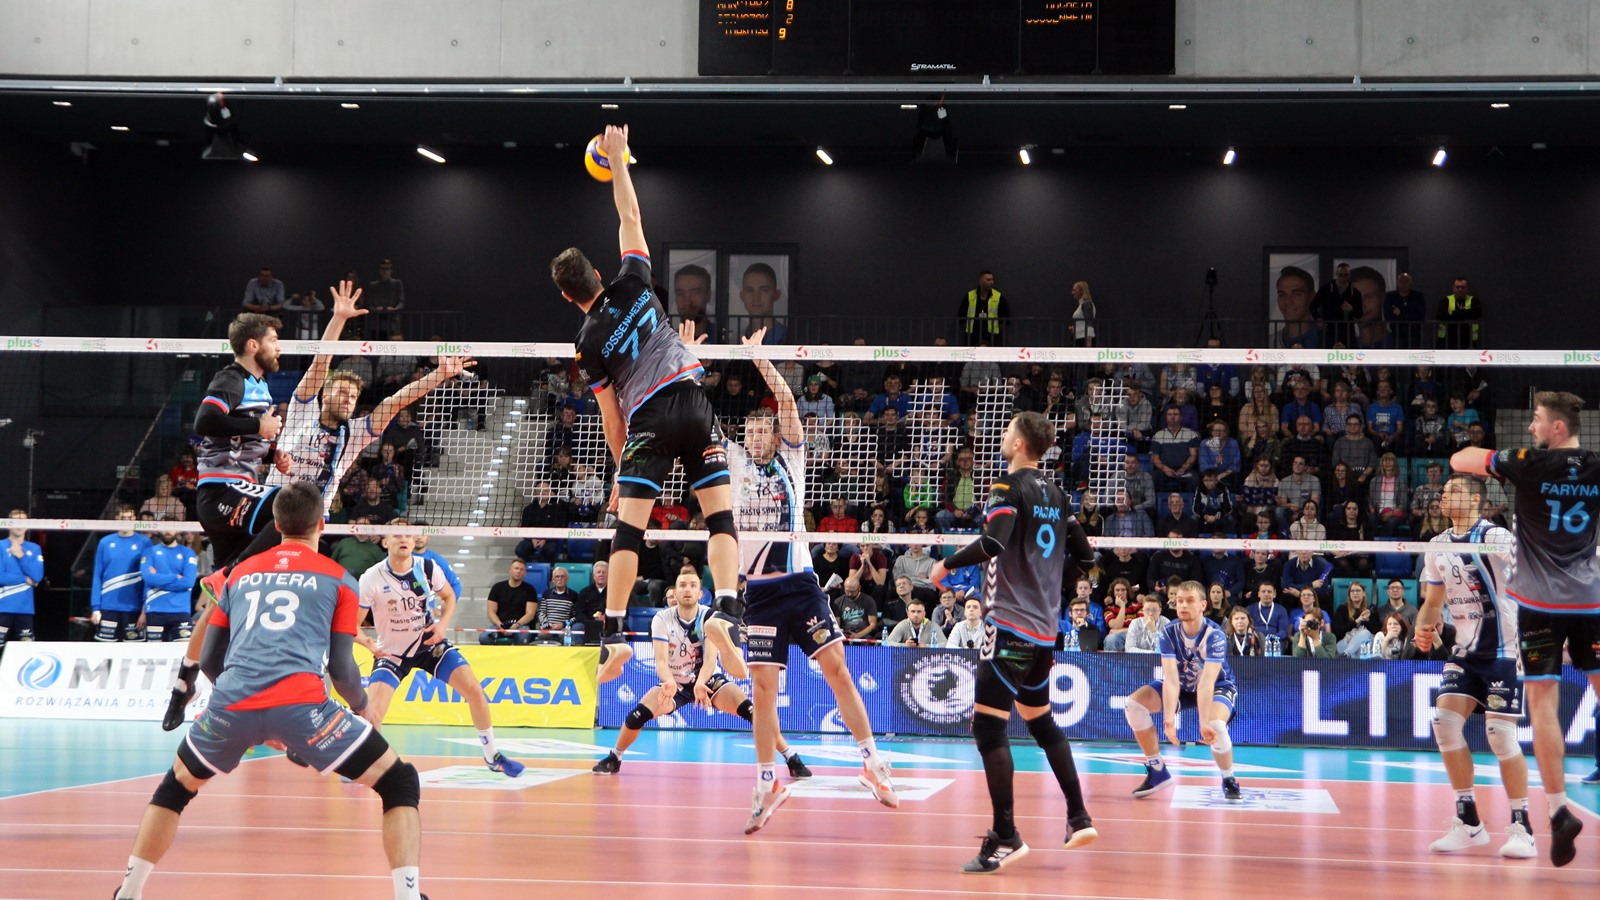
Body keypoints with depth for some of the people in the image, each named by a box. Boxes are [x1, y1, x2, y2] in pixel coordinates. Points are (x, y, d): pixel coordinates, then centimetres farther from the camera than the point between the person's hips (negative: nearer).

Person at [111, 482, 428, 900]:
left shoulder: (240, 574, 26)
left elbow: (208, 660, 26)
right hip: (301, 702, -4)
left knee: (176, 787, 31)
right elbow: (340, 666, 10)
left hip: (232, 705, 4)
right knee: (401, 783, 9)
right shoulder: (338, 579, 15)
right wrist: (363, 708, 30)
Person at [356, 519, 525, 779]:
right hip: (391, 652, -3)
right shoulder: (371, 580, -21)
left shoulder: (428, 569, -12)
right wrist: (367, 642, -39)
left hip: (430, 643, 3)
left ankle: (492, 757, 11)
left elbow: (449, 596, 9)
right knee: (372, 714, -21)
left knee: (475, 691, -8)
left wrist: (443, 624, -10)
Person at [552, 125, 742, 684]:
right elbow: (629, 215, 18)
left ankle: (613, 634, -8)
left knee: (628, 530, 0)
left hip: (647, 420, -1)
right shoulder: (632, 284, 8)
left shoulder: (588, 343, 6)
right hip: (692, 402, 1)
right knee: (720, 517, -2)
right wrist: (617, 158, 21)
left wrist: (620, 471, 19)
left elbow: (611, 414, 9)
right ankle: (726, 612, -22)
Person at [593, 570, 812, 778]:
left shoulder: (709, 617, -18)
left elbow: (710, 658, -30)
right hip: (675, 683, 1)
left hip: (708, 680, -1)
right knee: (638, 714, -22)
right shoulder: (662, 619, -16)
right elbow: (661, 660, -25)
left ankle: (792, 759, -13)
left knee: (749, 709, -23)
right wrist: (669, 682, -49)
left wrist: (701, 683, -52)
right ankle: (614, 759, 5)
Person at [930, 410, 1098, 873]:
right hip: (1045, 627, 8)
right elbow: (1083, 558, 16)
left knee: (988, 725, -8)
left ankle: (1005, 837, -12)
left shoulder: (1009, 486, -10)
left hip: (1011, 623, -8)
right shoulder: (1055, 493, 11)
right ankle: (1079, 818, 24)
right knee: (1041, 721, 21)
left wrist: (948, 564, -12)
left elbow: (994, 541, -26)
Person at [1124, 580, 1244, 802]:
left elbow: (1206, 683, -38)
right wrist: (1168, 719, -42)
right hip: (1182, 686, 4)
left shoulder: (1215, 636, -30)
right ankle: (1158, 772, -2)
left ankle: (1229, 782, -7)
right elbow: (1171, 678, -30)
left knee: (1216, 727, -35)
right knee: (1134, 705, -15)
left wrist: (1205, 724, -47)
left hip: (1218, 686, -4)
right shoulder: (1169, 633, -21)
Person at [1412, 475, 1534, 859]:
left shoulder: (1495, 538, -13)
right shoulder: (1439, 546, 8)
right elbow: (1433, 600, 18)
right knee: (1445, 722, -7)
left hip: (1503, 651, -6)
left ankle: (1521, 828, 1)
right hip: (1465, 652, 6)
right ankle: (1468, 823, 4)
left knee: (1500, 734, -11)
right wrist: (1424, 628, -2)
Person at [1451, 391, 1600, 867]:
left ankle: (1559, 809, -12)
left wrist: (1477, 448, 19)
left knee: (1543, 701, -4)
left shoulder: (1530, 464, -9)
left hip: (1540, 601, -4)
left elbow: (1458, 461, -1)